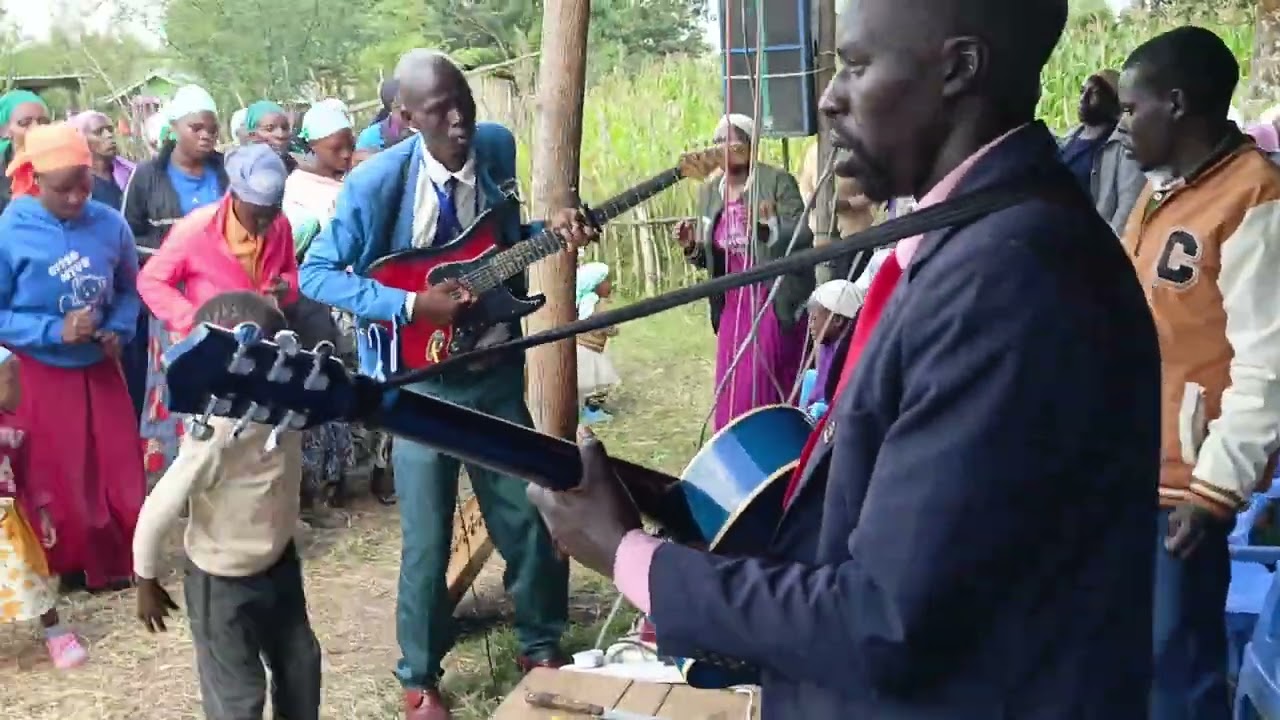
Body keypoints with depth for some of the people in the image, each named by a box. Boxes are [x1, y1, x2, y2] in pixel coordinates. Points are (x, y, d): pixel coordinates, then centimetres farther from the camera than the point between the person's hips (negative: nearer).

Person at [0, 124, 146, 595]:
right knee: (57, 481, 9)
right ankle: (66, 565, 28)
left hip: (99, 368, 3)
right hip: (38, 375, -3)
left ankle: (114, 560, 29)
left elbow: (128, 288, 8)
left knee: (120, 473, 11)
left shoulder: (110, 224, -6)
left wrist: (120, 329, -10)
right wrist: (55, 331, -23)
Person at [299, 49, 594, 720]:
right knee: (427, 539, 5)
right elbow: (315, 274, -11)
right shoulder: (376, 181, -17)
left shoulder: (497, 147, -4)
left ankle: (541, 642, 35)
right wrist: (408, 304, -22)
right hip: (422, 380, -3)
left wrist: (549, 231, -9)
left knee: (529, 516, 12)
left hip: (496, 367, 4)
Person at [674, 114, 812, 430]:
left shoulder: (777, 181, -6)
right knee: (731, 392, 6)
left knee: (766, 391, -7)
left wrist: (772, 225, -30)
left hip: (774, 303, -5)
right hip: (732, 306, 5)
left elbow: (804, 238, -12)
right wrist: (692, 247, -5)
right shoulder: (708, 191, 9)